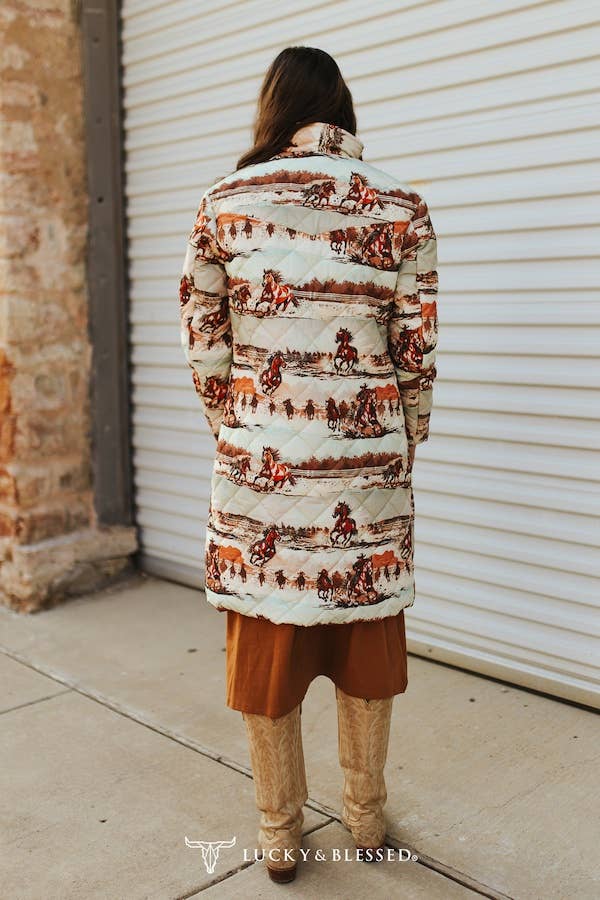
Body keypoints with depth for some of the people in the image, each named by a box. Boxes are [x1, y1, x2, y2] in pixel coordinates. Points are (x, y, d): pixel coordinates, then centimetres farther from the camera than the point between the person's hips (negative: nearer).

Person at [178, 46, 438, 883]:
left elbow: (202, 343, 1)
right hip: (366, 465, 1)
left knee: (267, 649, 12)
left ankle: (280, 837, 27)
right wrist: (403, 453, 11)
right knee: (366, 642, 15)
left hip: (260, 464, 0)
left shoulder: (224, 203, -1)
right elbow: (417, 351, -2)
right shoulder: (400, 207, -2)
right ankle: (368, 819, 32)